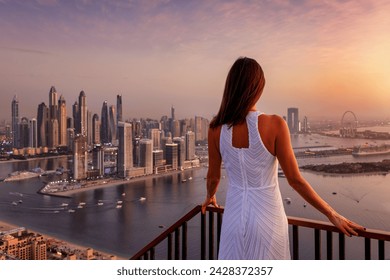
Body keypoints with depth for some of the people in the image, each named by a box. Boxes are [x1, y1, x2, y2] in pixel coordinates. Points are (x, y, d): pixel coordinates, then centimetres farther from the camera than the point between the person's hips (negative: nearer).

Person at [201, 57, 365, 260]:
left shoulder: (216, 128, -9)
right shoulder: (274, 124, -18)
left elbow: (213, 176, 3)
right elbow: (295, 180, -14)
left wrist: (210, 197, 26)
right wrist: (332, 214, -1)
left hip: (235, 213, 2)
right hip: (267, 216, -2)